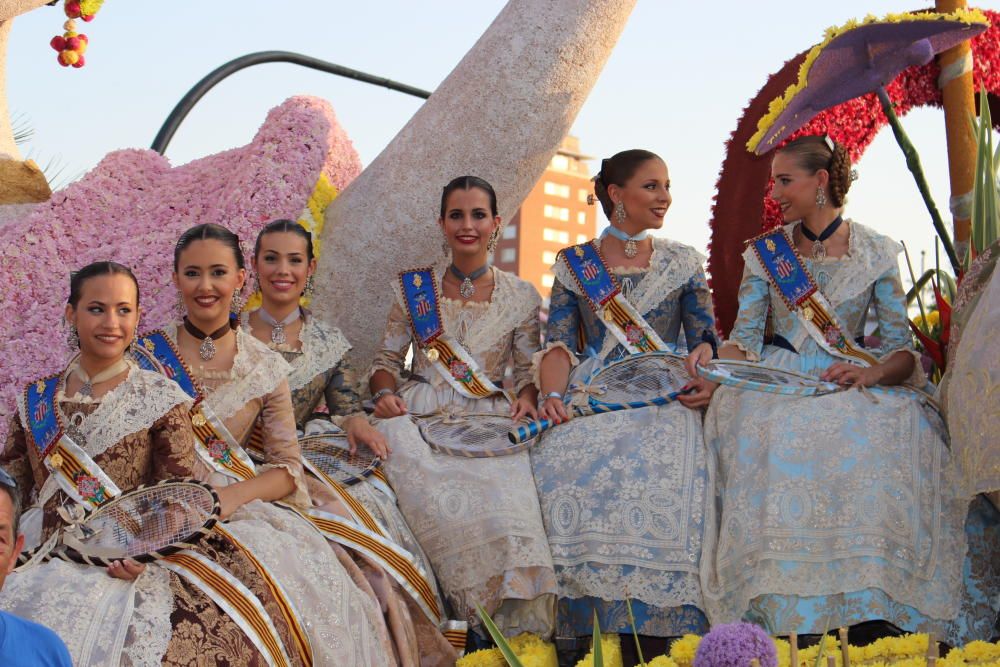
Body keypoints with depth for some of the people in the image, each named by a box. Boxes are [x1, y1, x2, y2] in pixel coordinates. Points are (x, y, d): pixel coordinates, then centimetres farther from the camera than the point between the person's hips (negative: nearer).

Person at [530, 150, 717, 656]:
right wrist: (553, 396, -13)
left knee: (662, 478, -28)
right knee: (558, 466, -27)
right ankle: (583, 634, -17)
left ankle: (654, 631, -20)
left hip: (663, 400, 0)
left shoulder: (682, 263, 14)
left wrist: (706, 375, -12)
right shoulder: (573, 264, 13)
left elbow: (704, 337, 10)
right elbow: (559, 344, 5)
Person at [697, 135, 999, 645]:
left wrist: (872, 372, -19)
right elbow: (745, 338, 5)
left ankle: (867, 600, -24)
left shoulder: (876, 253, 7)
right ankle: (771, 602, -25)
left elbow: (903, 349, 3)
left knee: (906, 424, -32)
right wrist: (716, 361, -17)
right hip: (777, 384, 1)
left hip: (848, 388, 0)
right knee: (770, 435, -34)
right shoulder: (765, 251, 11)